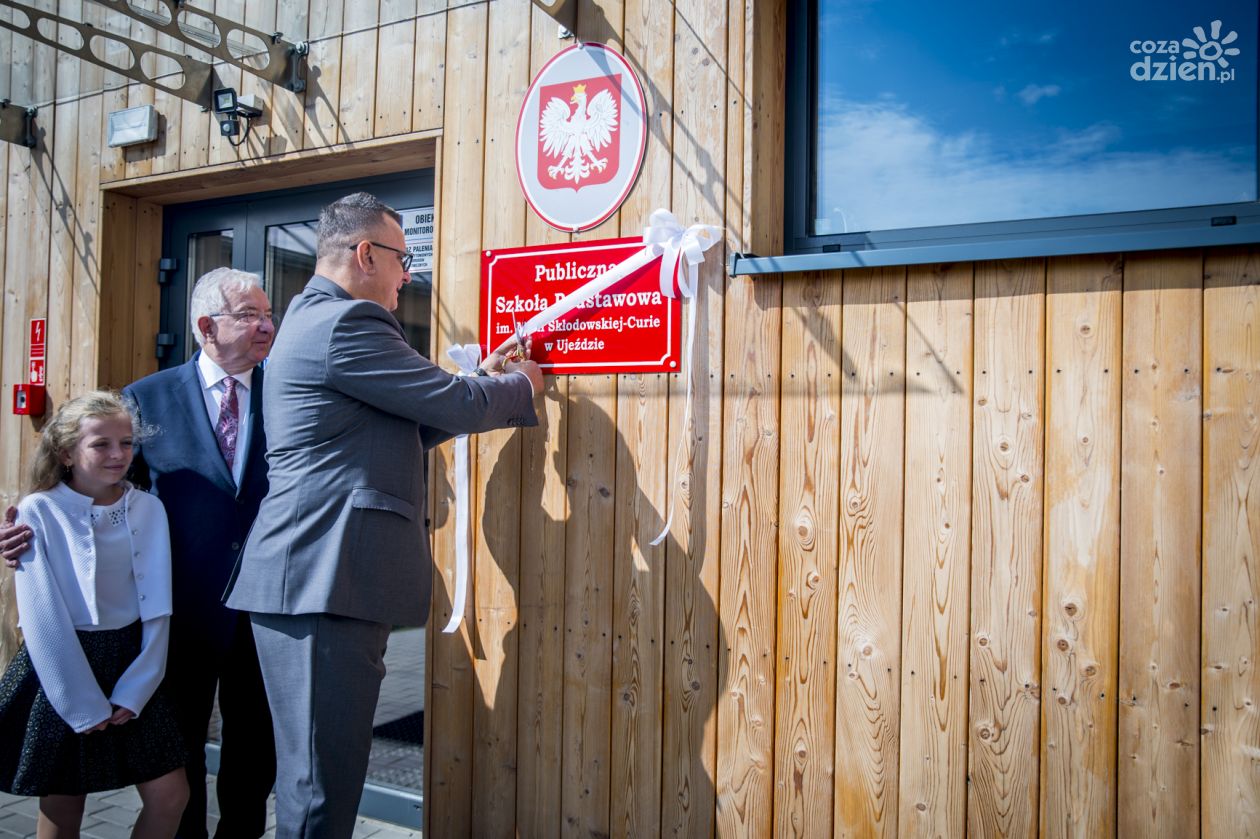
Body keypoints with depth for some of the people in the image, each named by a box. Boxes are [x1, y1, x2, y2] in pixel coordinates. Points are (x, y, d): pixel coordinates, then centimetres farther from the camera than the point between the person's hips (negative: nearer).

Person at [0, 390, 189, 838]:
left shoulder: (148, 509, -1)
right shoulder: (38, 512, -10)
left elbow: (156, 608, -1)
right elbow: (42, 618, -12)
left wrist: (135, 691, -8)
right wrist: (82, 704, -12)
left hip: (131, 665, 3)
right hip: (61, 669, -3)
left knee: (170, 797, 3)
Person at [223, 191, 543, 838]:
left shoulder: (313, 317, 22)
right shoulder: (346, 321, -13)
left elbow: (396, 431, 24)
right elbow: (457, 405, -12)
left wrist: (481, 385, 20)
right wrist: (522, 386, 8)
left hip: (313, 581, 11)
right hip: (324, 584, -11)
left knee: (317, 777, 19)